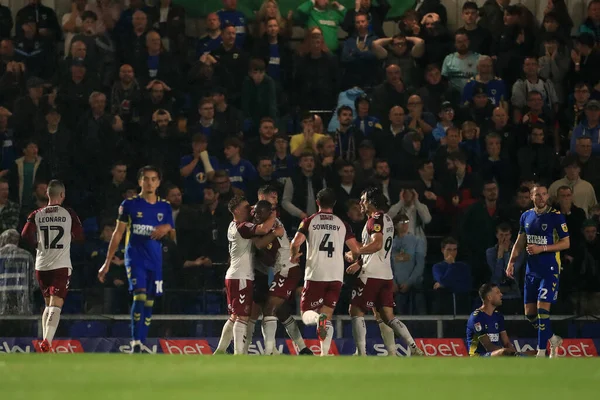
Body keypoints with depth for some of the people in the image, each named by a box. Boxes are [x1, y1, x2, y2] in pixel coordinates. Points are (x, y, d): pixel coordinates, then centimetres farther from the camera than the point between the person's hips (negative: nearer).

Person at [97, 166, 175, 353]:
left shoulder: (165, 207, 9)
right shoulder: (130, 204, 1)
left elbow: (173, 238, 14)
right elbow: (118, 233, 3)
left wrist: (168, 228, -10)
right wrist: (107, 262, 0)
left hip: (155, 260, 4)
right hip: (135, 257, -4)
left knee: (149, 303, 4)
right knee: (140, 296, -19)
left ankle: (141, 345, 11)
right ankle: (135, 345, -19)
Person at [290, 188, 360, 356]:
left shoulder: (310, 221, 4)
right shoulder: (342, 224, 10)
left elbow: (296, 242, -9)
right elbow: (356, 249, 6)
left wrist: (294, 256, 12)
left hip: (315, 274, -2)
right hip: (336, 276, 2)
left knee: (307, 315, 6)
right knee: (327, 317, 7)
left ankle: (318, 318, -30)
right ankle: (324, 354, -10)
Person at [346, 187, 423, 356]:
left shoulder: (376, 218, -10)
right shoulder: (387, 219, 20)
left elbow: (377, 244, -24)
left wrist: (355, 253, -13)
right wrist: (359, 263, 23)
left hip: (372, 275, -9)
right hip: (386, 275, 9)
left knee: (356, 311, -1)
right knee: (388, 316, 7)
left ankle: (361, 354, -7)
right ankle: (415, 349, -5)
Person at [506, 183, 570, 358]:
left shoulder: (556, 217, -8)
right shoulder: (526, 216, 9)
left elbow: (566, 243, -9)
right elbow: (520, 242, 17)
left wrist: (541, 248, -17)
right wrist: (511, 262, 6)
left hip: (550, 270, -6)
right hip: (532, 270, 6)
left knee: (542, 308, -14)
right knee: (530, 313, 7)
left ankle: (541, 352, -9)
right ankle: (553, 339, 29)